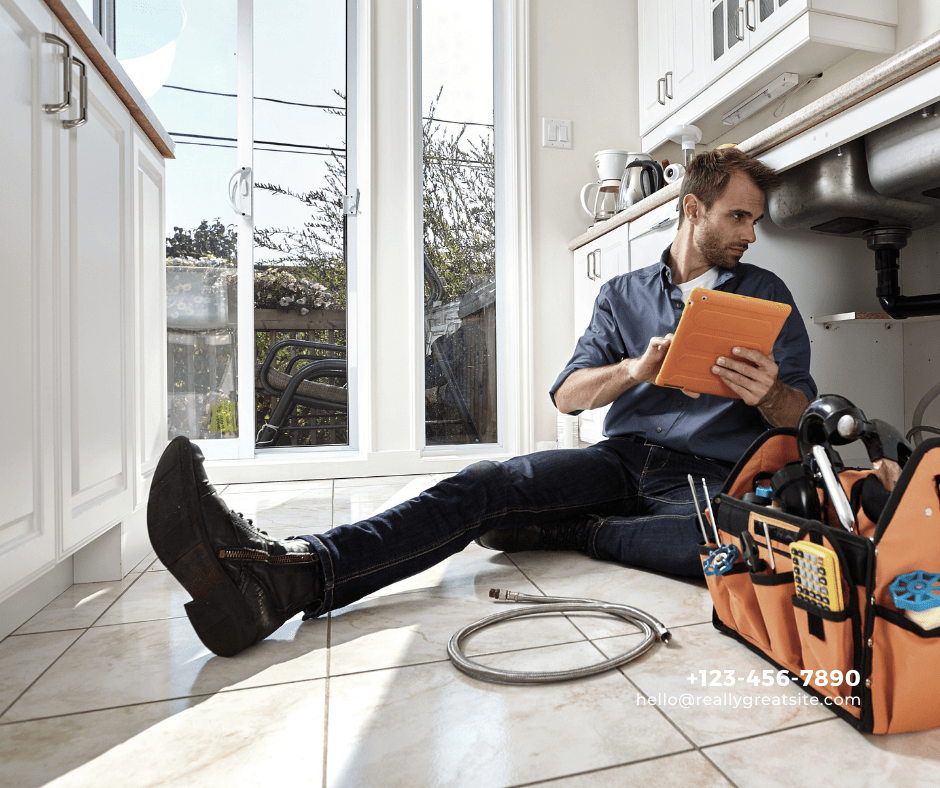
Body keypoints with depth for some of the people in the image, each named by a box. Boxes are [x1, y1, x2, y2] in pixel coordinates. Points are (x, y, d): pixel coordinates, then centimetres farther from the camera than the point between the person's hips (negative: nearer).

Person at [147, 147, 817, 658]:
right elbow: (568, 396, 7)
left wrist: (769, 393, -15)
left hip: (710, 477, 0)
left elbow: (797, 411, 10)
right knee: (485, 485, -27)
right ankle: (285, 576, -42)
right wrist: (637, 368, -12)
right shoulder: (624, 294, 16)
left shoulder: (766, 294, 15)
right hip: (623, 457, 1)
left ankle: (567, 532, -21)